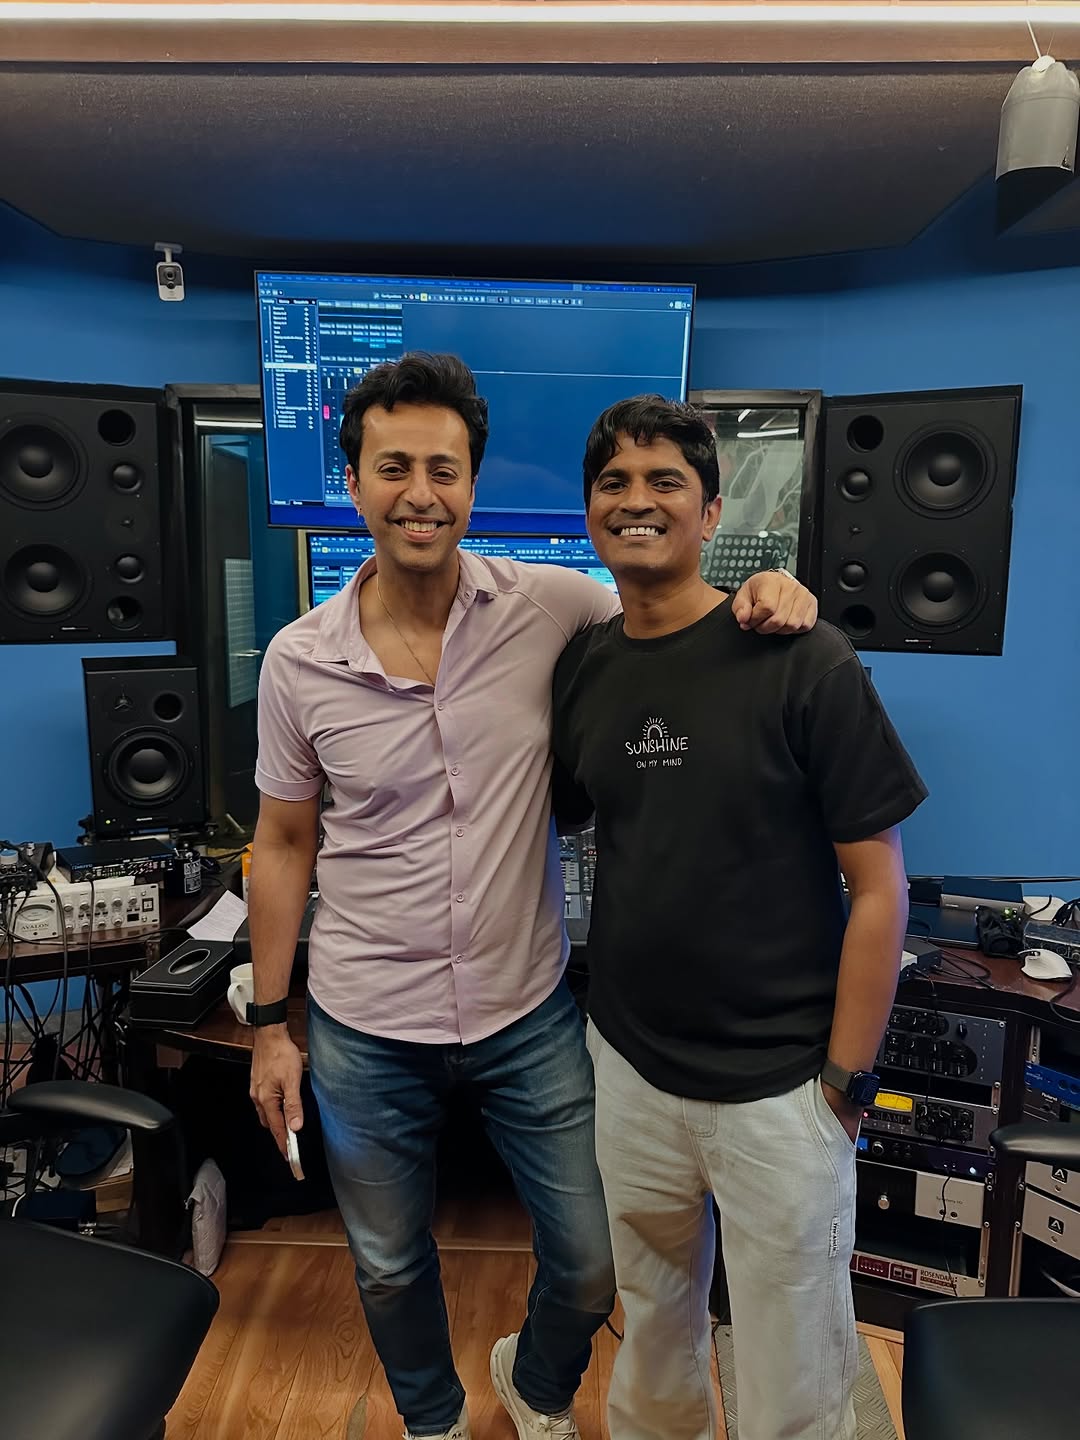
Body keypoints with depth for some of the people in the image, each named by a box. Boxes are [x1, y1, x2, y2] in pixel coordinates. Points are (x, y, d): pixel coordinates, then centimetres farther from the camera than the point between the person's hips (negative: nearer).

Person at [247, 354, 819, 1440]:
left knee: (592, 1270, 16)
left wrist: (764, 597, -19)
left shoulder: (551, 607, -11)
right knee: (390, 1273, 22)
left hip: (530, 1015, 0)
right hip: (366, 1032, 1)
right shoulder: (299, 660, -9)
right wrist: (270, 1026, 4)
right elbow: (283, 846, 1)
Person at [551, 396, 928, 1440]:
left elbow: (878, 886, -11)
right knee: (652, 1334, 25)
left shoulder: (803, 663, -13)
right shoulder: (581, 667, 0)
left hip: (777, 1085, -4)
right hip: (628, 1063, 4)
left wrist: (845, 1084, -10)